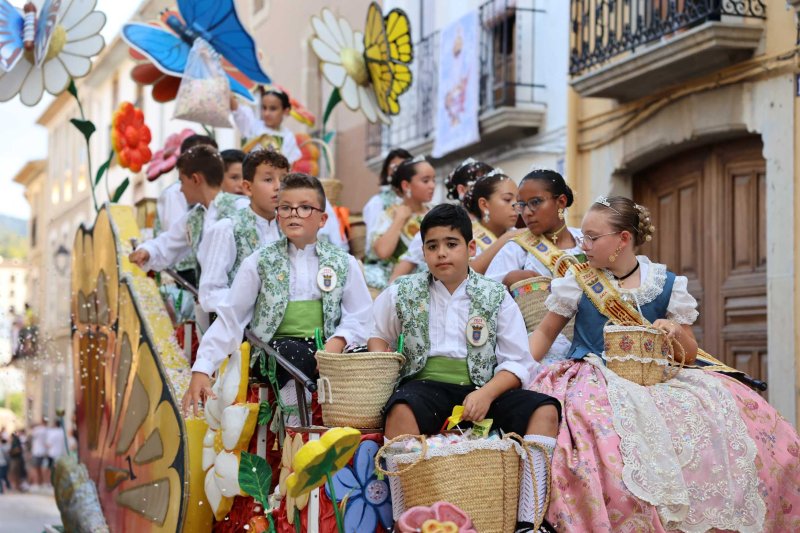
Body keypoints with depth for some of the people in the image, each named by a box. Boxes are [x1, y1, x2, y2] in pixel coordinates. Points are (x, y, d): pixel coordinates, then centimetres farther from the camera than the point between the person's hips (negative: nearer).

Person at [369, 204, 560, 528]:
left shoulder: (496, 297, 9)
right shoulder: (403, 294, 13)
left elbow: (519, 363, 4)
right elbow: (379, 335, 27)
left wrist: (486, 394, -15)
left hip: (482, 389, 1)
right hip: (426, 385, -1)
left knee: (545, 410, -25)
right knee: (401, 410, -38)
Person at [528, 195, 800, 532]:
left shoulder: (666, 285, 7)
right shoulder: (577, 280, 6)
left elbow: (689, 354, 13)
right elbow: (545, 333, 13)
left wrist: (676, 333, -10)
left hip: (657, 378, 2)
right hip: (596, 376, -2)